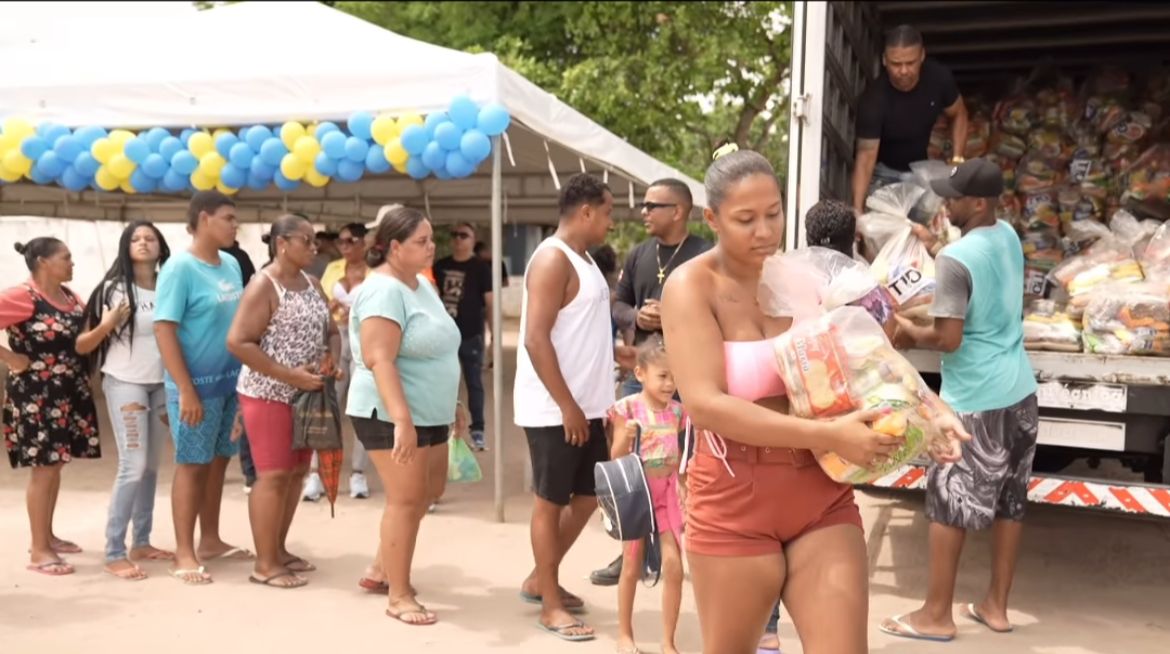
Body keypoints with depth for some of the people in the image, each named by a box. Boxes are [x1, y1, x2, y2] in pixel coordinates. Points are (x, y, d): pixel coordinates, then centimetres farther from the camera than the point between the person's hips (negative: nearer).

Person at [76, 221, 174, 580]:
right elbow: (82, 346, -2)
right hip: (125, 382, -4)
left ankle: (142, 542, 21)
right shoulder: (112, 289, -5)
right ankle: (114, 553, 0)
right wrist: (108, 324, -19)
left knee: (151, 466, 9)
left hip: (163, 383, 4)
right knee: (133, 466, -9)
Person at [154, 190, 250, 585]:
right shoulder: (180, 267, -12)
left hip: (231, 380, 7)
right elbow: (164, 331, -16)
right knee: (193, 464, 1)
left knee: (218, 461, 14)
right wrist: (186, 390, -19)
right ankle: (184, 553, 11)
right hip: (197, 382, -6)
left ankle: (210, 540, 27)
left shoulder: (231, 264, 8)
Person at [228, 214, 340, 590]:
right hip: (269, 395, -8)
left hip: (306, 395, 8)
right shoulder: (264, 286, -13)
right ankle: (265, 564, 6)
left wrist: (332, 358, -6)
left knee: (297, 471, 13)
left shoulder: (312, 284, 11)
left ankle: (279, 549, 26)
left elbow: (331, 332, 17)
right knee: (274, 475, -4)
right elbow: (237, 342, -20)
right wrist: (289, 375, -23)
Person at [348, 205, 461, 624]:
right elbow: (379, 359, -27)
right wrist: (402, 420, -34)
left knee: (426, 493, 18)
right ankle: (399, 596, 10)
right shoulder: (383, 290, -18)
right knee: (406, 500, -4)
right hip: (391, 415, -10)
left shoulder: (421, 283, 11)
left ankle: (381, 567, 34)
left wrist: (449, 408, 23)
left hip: (430, 413, 10)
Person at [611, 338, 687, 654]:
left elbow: (678, 458, 10)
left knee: (674, 565, -4)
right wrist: (626, 436, -29)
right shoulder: (627, 408, -11)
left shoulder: (676, 411, 1)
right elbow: (616, 458, -11)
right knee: (632, 566, 7)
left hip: (667, 493, 3)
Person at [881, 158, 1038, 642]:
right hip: (1019, 391, 8)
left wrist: (911, 334, -4)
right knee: (1009, 502, 15)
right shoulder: (1009, 237, 6)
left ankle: (937, 615, 14)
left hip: (975, 400, -8)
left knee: (948, 505, 4)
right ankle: (996, 605, 28)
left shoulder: (955, 258, -20)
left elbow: (948, 339, -22)